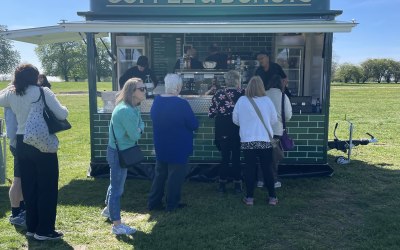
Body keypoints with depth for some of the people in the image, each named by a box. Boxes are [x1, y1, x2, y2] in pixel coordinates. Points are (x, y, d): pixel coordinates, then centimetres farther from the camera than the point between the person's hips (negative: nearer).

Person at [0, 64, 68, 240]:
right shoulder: (43, 92, -11)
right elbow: (62, 115, -12)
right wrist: (63, 108, 9)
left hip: (22, 144, 6)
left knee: (29, 187, 15)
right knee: (47, 187, 4)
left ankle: (32, 227, 25)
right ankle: (44, 230, 10)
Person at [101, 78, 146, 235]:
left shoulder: (133, 108, 5)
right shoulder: (126, 110, -27)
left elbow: (140, 125, 9)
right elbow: (135, 135, -24)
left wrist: (138, 129, -11)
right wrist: (138, 131, -4)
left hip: (122, 150, 10)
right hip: (118, 152, -10)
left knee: (116, 183, 26)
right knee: (117, 187, -2)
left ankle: (108, 209, 46)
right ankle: (117, 225, 7)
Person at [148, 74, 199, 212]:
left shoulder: (157, 101, -2)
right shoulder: (182, 104, -22)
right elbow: (194, 125, -16)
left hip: (160, 147, 6)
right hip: (178, 148, -6)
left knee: (160, 174, 19)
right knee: (175, 176, 9)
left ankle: (153, 202, 25)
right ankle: (172, 204, 20)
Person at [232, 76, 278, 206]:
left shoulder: (241, 100, -6)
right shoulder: (267, 100, -5)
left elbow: (235, 119, 3)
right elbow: (274, 120, 4)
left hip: (247, 141, 0)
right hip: (265, 140, 0)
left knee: (250, 168, 8)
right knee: (267, 168, 10)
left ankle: (249, 197, 14)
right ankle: (272, 197, 18)